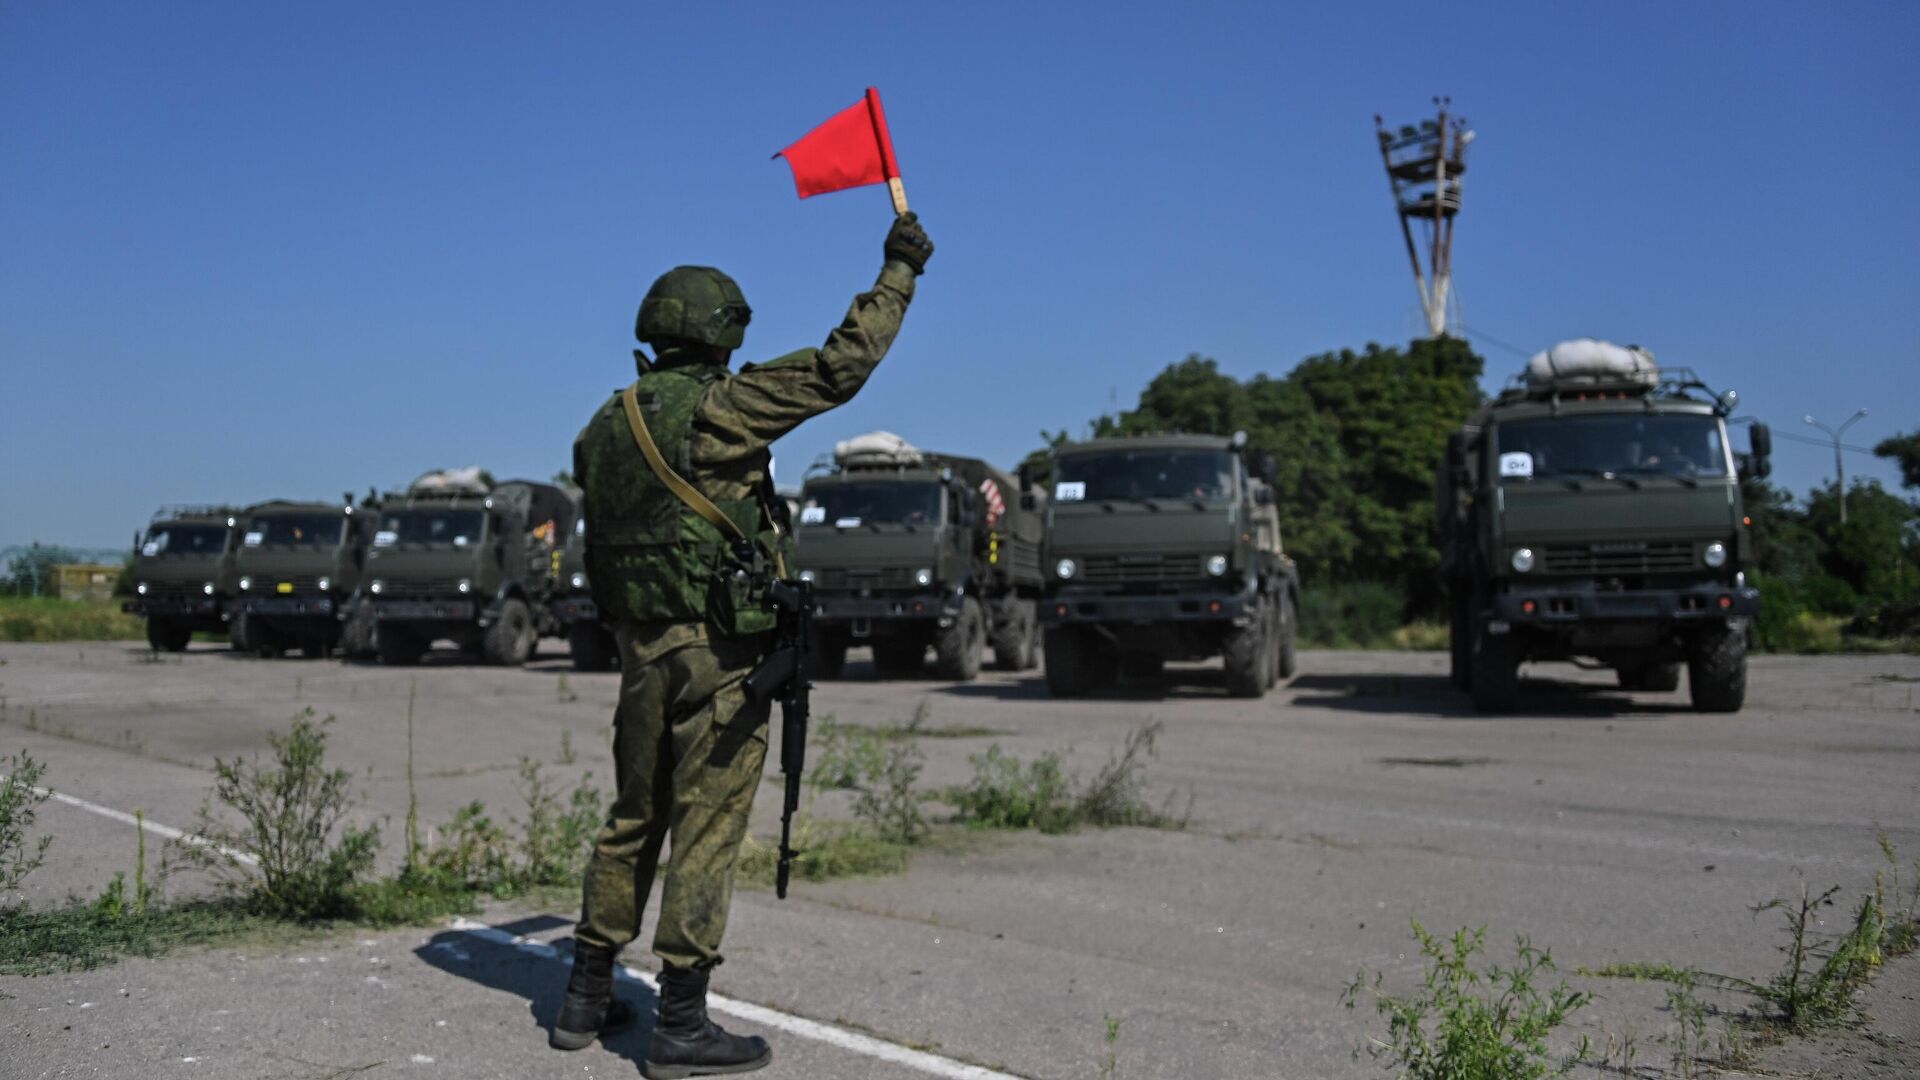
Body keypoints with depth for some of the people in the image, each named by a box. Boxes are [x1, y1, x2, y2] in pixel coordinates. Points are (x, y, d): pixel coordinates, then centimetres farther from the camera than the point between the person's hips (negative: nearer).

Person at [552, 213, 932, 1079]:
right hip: (717, 650, -7)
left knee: (633, 820, 17)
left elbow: (600, 545, 15)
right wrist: (899, 269, -3)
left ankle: (586, 999, 25)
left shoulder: (602, 427, 10)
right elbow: (841, 366, -13)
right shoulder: (716, 408, -12)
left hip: (639, 647, 7)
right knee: (707, 830, -1)